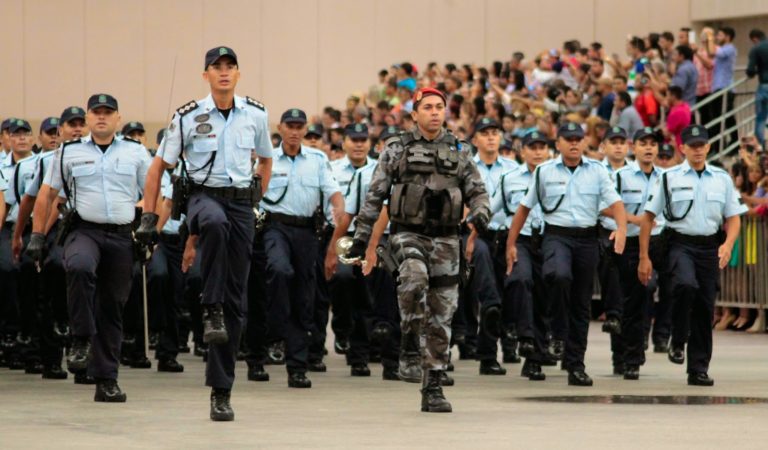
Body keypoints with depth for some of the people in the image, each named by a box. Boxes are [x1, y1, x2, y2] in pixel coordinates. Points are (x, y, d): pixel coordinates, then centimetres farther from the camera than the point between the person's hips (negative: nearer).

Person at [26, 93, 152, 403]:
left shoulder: (136, 153, 11)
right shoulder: (69, 153, 8)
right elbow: (47, 196, 10)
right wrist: (37, 235, 3)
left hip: (122, 236, 2)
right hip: (84, 231, -2)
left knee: (112, 307, 4)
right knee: (79, 267, -36)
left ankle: (107, 381, 10)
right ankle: (82, 341, -24)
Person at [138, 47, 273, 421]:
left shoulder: (255, 115, 7)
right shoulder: (189, 117, 0)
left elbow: (265, 160, 24)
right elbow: (159, 166, 5)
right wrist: (149, 217, -1)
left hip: (240, 200, 3)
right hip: (202, 195, -3)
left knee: (235, 301, -1)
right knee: (216, 223, -43)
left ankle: (221, 390, 4)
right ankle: (211, 311, -33)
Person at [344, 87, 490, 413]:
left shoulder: (458, 153, 11)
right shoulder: (396, 151, 6)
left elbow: (477, 190, 9)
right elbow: (375, 195, 6)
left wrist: (480, 212, -13)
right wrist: (362, 235, 1)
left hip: (445, 239, 2)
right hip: (408, 234, -2)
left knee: (441, 316, 2)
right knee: (414, 276, -37)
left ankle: (433, 389, 8)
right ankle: (411, 331, -13)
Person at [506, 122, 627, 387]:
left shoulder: (597, 171, 6)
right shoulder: (544, 172, 5)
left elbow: (615, 202, -2)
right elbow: (525, 208, 10)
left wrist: (621, 229, -22)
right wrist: (511, 243, 8)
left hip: (587, 238, 2)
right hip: (556, 234, -2)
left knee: (581, 303, 6)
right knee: (560, 275, -36)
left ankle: (575, 364, 12)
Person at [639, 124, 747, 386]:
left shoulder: (722, 178, 9)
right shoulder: (670, 178, 2)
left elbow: (734, 217, 12)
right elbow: (648, 217, 3)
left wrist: (728, 244, -8)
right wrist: (644, 257, -3)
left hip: (710, 247, 3)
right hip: (681, 244, -3)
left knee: (705, 310, 4)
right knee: (687, 285, -32)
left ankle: (699, 369, 12)